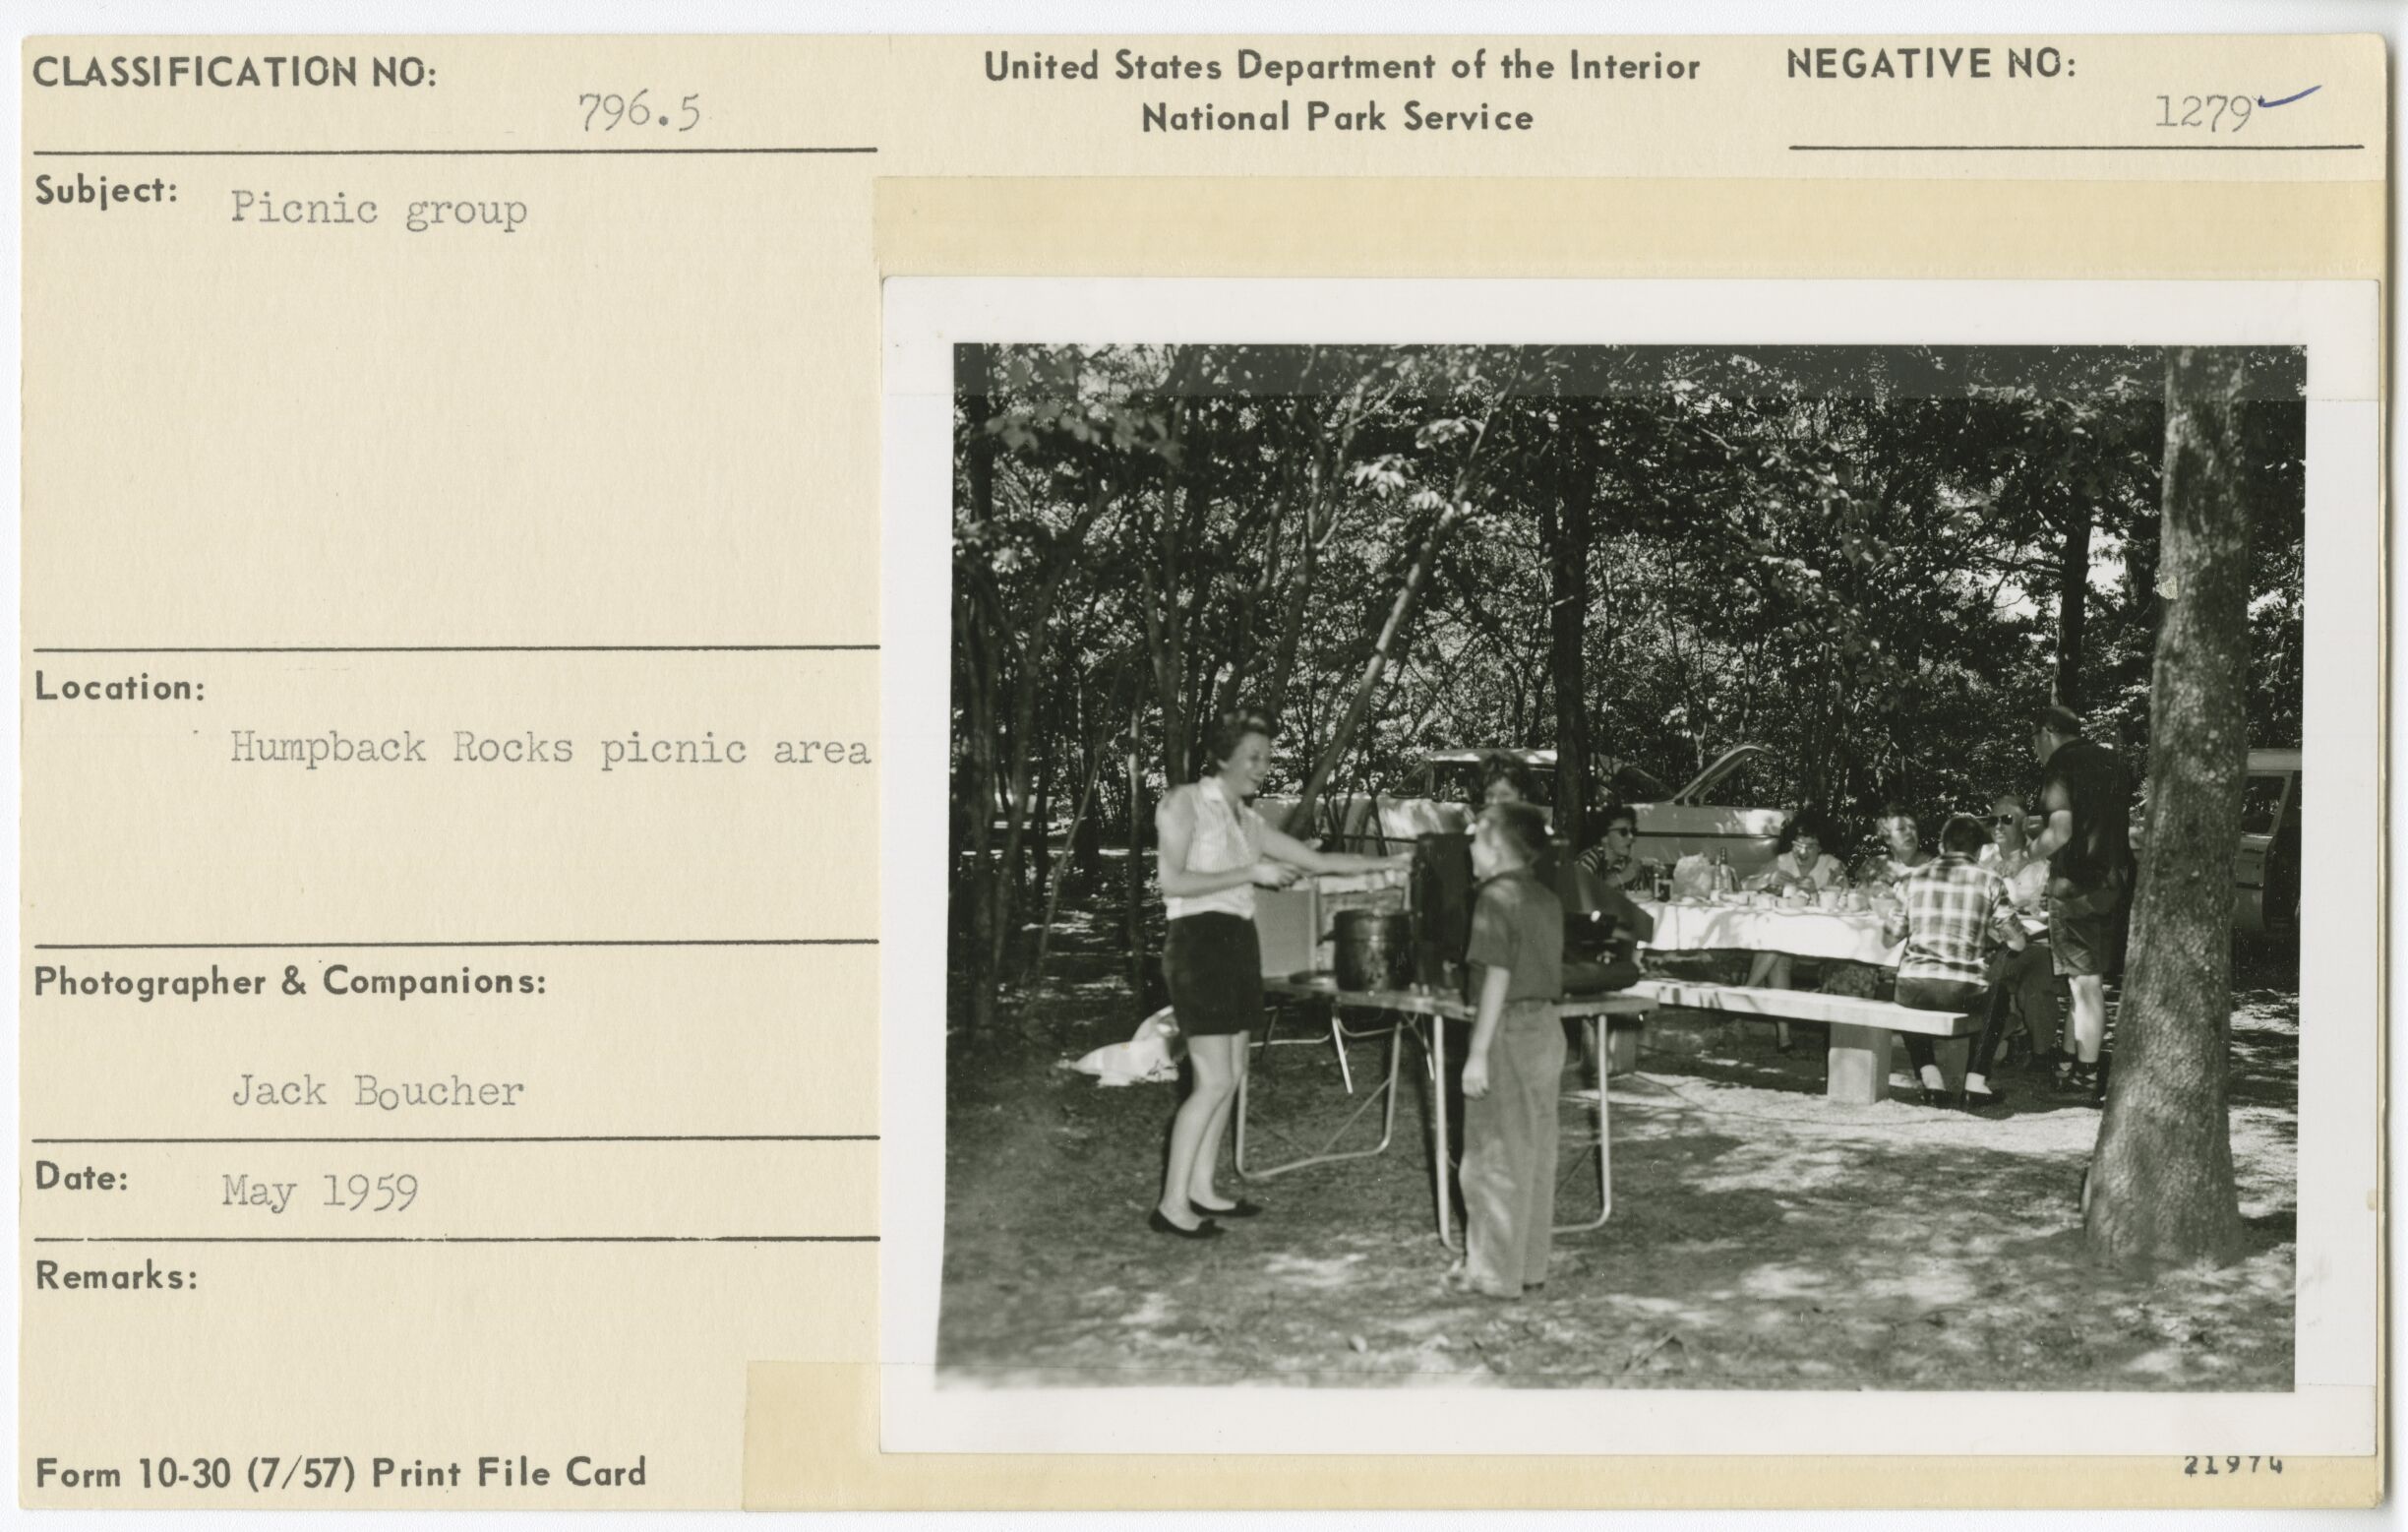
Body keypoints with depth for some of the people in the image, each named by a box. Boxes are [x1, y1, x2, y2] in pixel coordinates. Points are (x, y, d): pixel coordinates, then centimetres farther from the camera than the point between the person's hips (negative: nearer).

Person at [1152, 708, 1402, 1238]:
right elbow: (1172, 881, -15)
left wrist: (1390, 862, 13)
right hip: (1199, 940, -8)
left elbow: (1317, 860, 18)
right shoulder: (1184, 802, -5)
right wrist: (1251, 873, -15)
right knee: (1214, 1079, -11)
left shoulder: (1246, 820, 16)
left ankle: (1201, 1189, 15)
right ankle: (1172, 1204, -7)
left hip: (1238, 941, 8)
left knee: (1231, 1074, 7)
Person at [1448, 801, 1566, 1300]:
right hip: (1547, 1029, 8)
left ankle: (1494, 1272, 5)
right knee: (1535, 1153, 13)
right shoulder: (1547, 898, 11)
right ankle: (1530, 1265, 21)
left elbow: (1497, 977, -19)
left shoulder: (1498, 897, -14)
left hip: (1509, 1031, -8)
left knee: (1495, 1156, 0)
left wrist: (1478, 1053, -18)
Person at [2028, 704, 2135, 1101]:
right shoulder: (2111, 762, 14)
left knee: (2085, 981, -3)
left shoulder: (2060, 766, -11)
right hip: (2113, 880, 8)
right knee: (2090, 977, 16)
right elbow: (2128, 825, 20)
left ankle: (2087, 1074, 1)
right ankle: (2071, 1061, 24)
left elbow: (2061, 831, -20)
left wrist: (2033, 850, -2)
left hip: (2076, 882, -8)